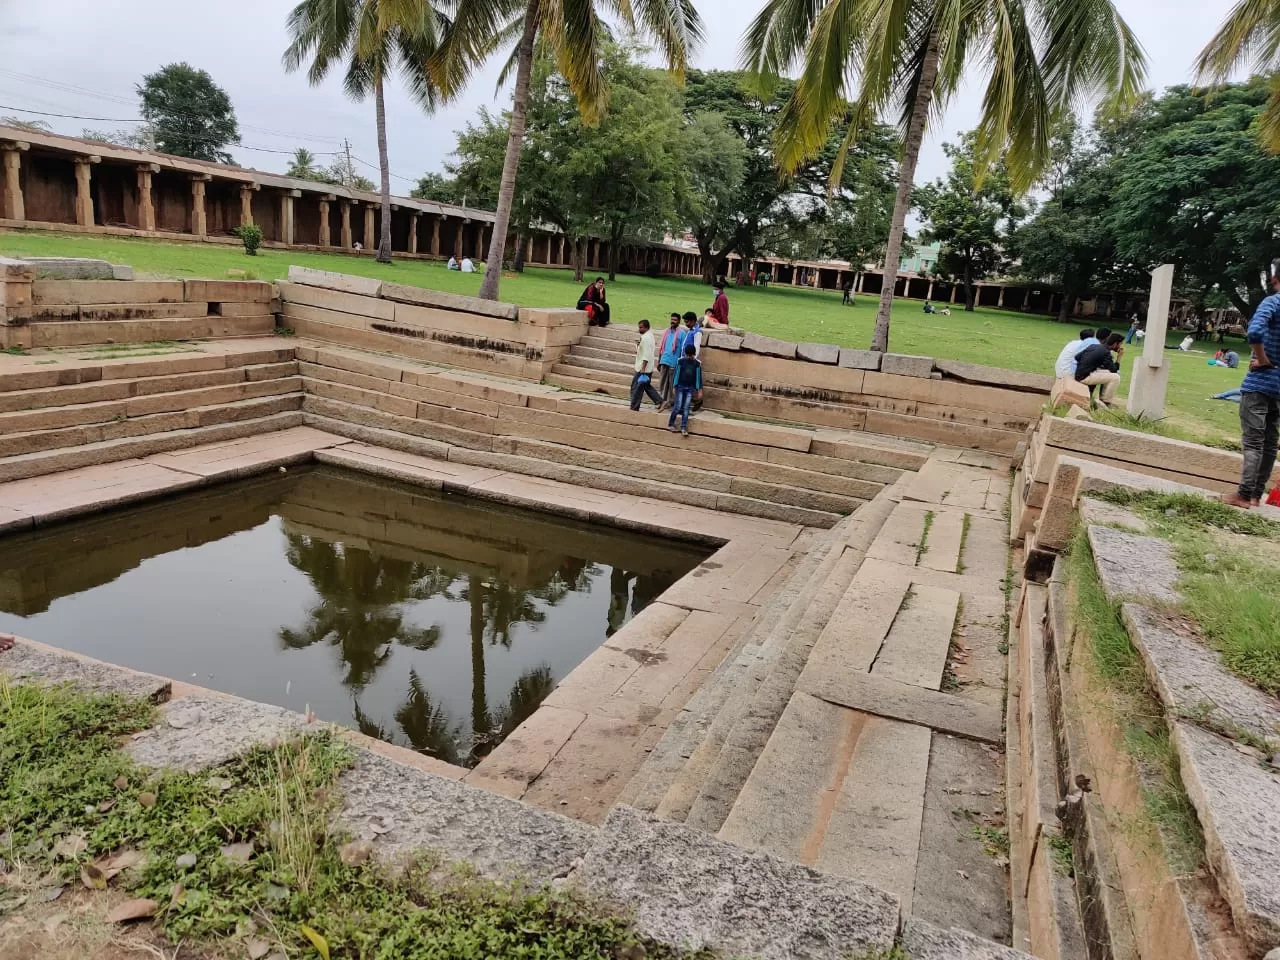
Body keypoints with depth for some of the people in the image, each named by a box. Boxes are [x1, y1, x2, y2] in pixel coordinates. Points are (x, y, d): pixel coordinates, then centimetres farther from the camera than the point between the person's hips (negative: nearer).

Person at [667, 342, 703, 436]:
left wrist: (700, 390, 2)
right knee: (678, 407, -6)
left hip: (690, 389, 1)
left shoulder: (697, 363, 0)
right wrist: (674, 387, 1)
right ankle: (670, 424, 10)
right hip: (680, 387, -1)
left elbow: (699, 377, 4)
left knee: (686, 408, -2)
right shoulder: (681, 361, -3)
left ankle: (683, 428, -1)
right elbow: (676, 374, 1)